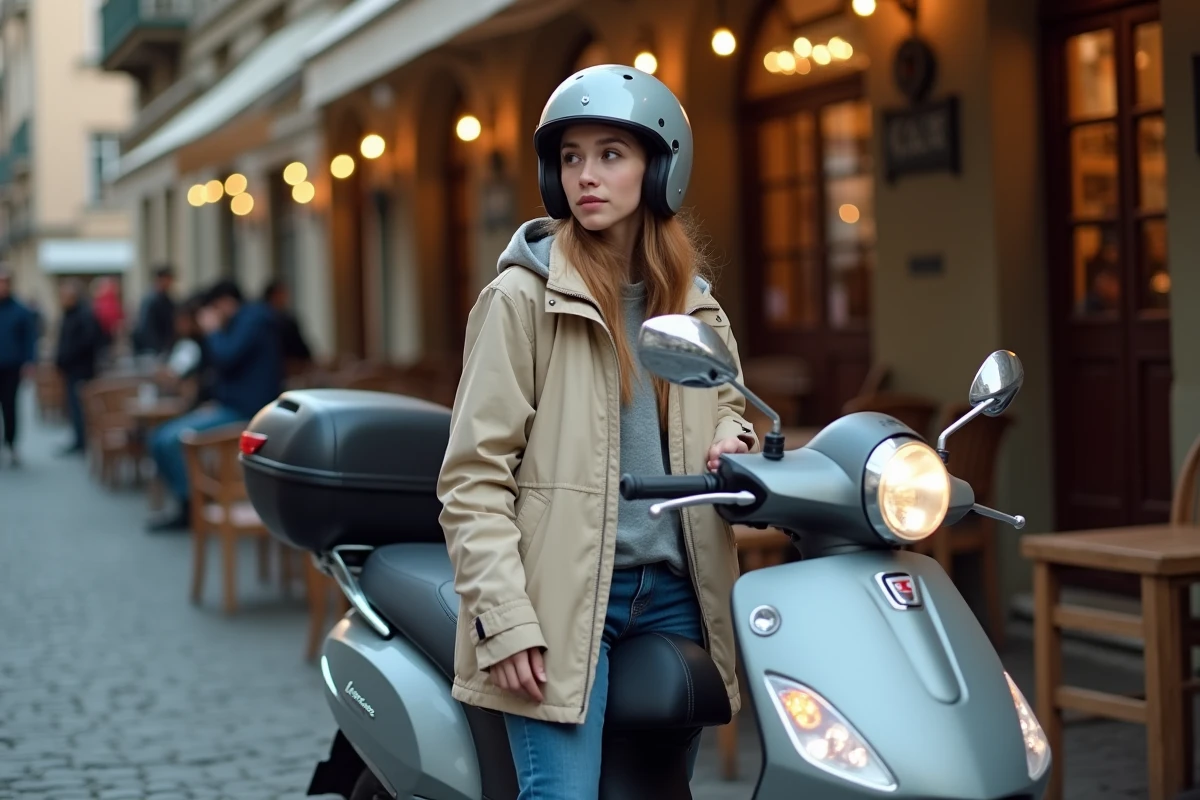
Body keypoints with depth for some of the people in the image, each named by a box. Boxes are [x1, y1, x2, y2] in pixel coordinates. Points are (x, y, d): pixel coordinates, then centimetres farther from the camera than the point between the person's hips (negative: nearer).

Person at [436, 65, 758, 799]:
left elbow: (728, 405, 28)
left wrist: (733, 444, 3)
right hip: (566, 596, -5)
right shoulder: (523, 297, -4)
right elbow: (474, 475, -8)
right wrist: (504, 619, -17)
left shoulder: (695, 304, 12)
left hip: (674, 594, 6)